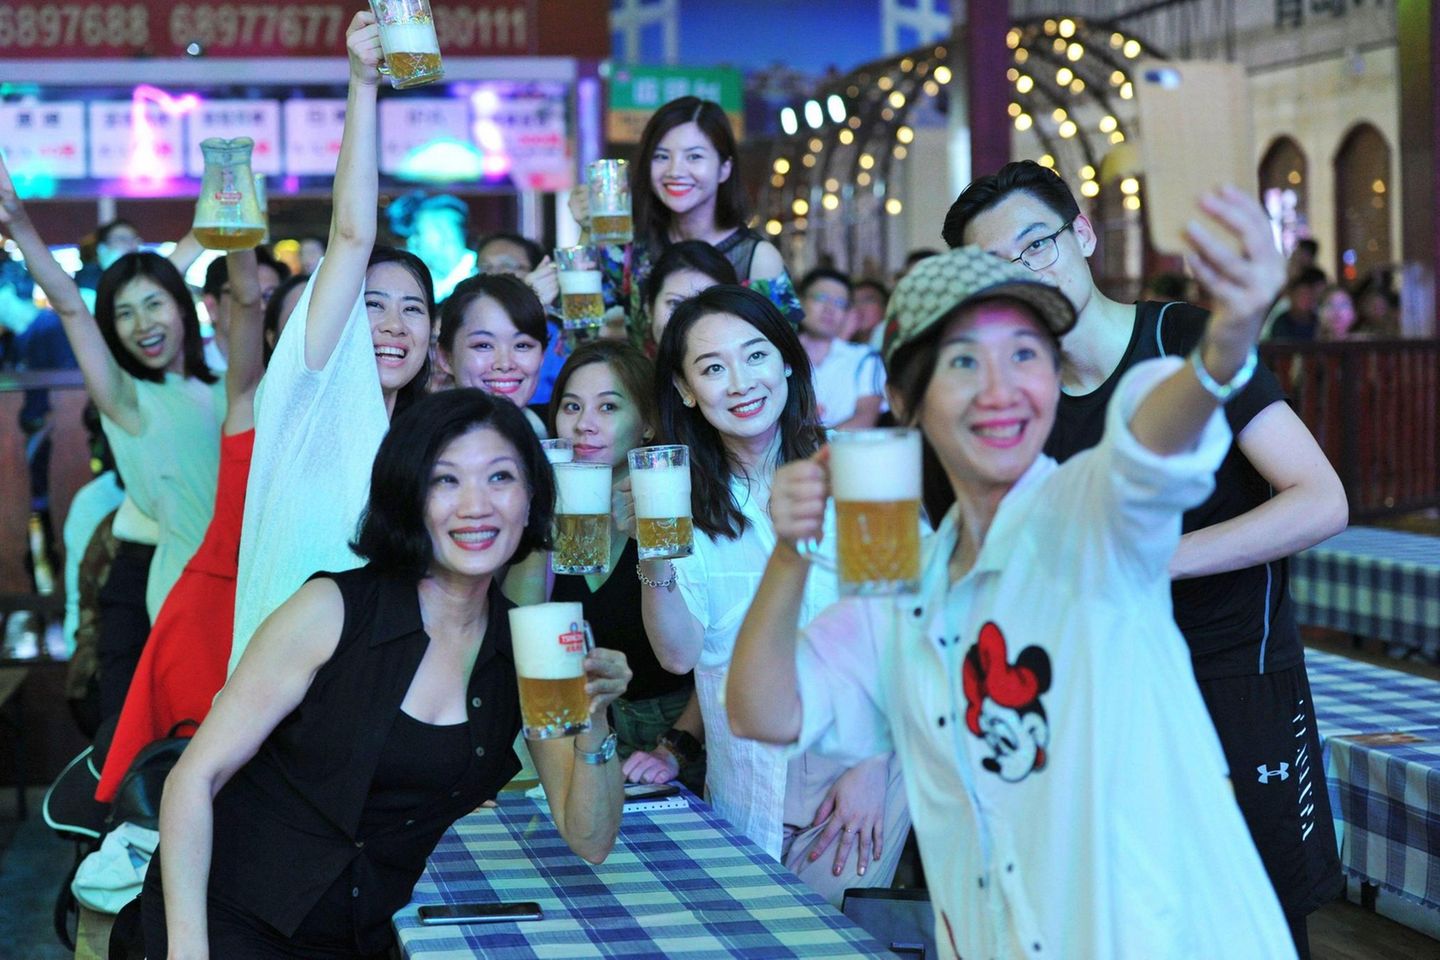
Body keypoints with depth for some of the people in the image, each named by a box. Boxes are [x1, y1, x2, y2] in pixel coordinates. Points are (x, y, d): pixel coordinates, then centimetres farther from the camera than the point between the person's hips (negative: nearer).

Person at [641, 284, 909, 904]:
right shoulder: (686, 497, 2)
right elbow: (680, 655, -3)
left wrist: (874, 766, -15)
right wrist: (655, 562, -19)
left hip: (854, 771, -3)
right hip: (738, 791, 3)